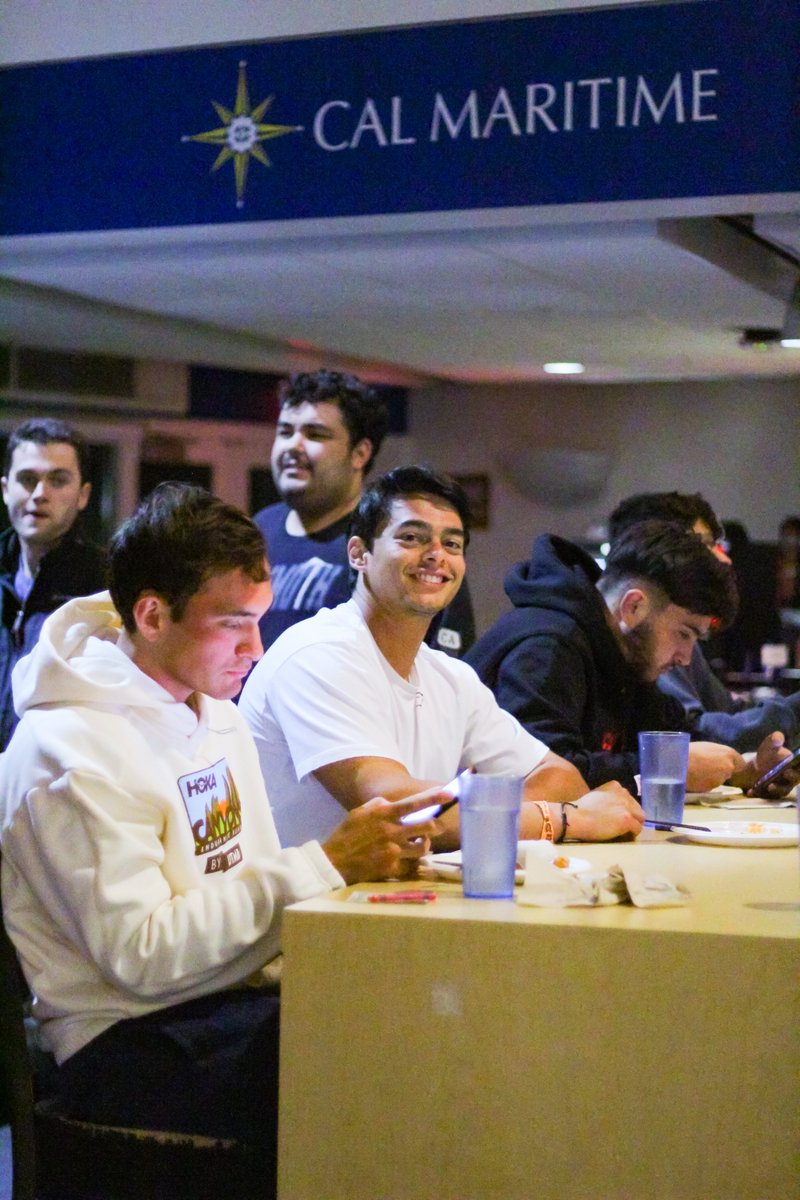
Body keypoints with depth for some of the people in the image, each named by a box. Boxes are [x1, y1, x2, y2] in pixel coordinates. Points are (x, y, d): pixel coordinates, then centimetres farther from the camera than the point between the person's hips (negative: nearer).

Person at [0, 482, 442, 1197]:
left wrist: (362, 868, -2)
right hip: (127, 1049, -8)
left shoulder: (216, 712, 14)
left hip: (238, 1004, 8)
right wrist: (325, 863, -19)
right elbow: (141, 956, -20)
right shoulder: (74, 750, -14)